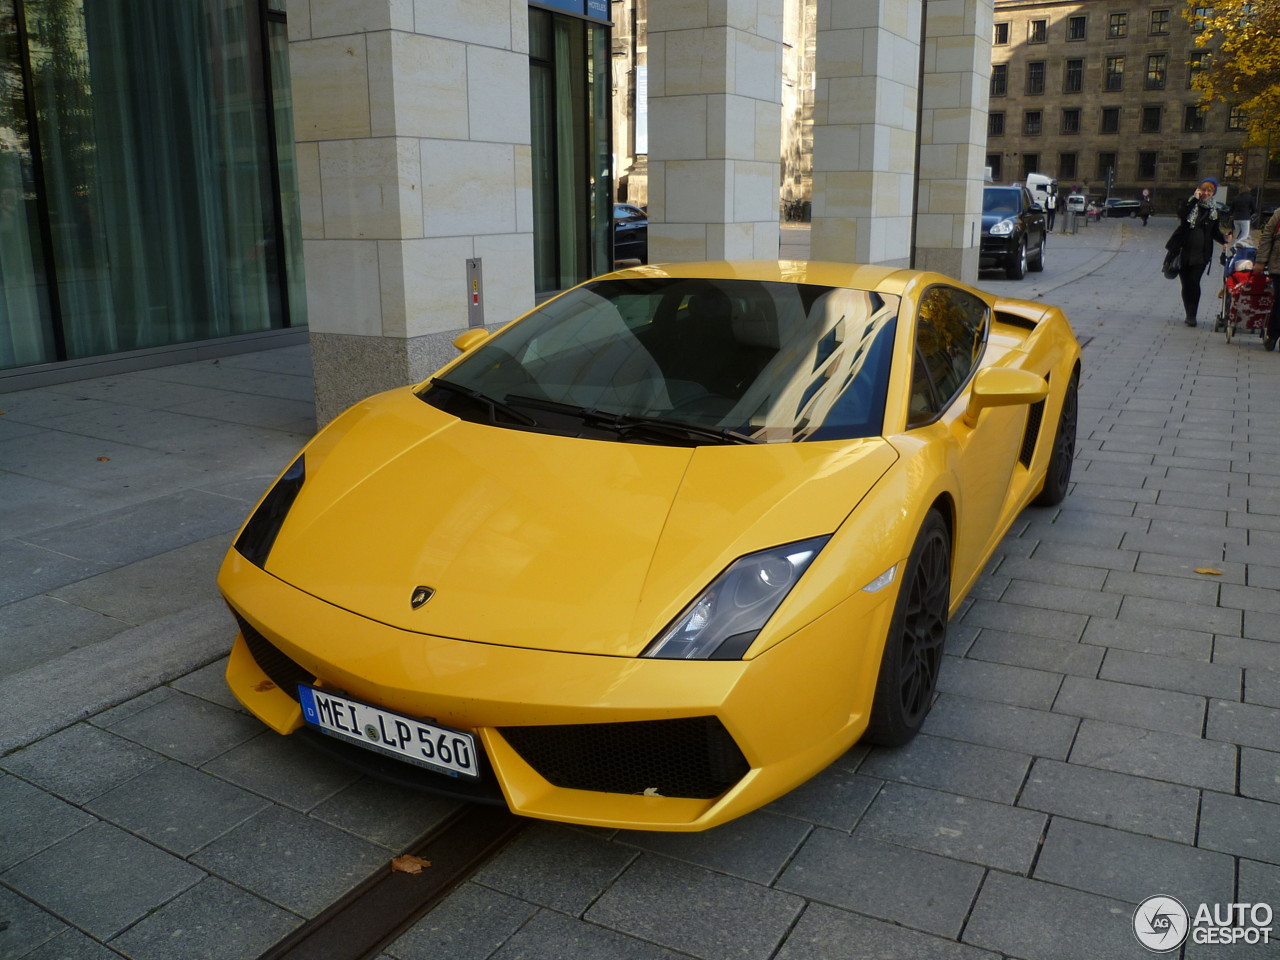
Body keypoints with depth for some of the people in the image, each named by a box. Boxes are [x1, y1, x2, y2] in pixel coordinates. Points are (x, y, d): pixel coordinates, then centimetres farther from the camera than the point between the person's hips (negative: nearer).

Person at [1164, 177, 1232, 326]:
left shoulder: (1214, 211, 10)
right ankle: (1189, 314, 20)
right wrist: (1194, 198, -16)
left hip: (1201, 254, 0)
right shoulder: (1190, 204, 4)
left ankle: (1192, 315, -8)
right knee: (1186, 284, 6)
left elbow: (1214, 232, 16)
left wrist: (1224, 237, -3)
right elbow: (1181, 214, -18)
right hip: (1184, 251, 0)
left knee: (1194, 282, -13)